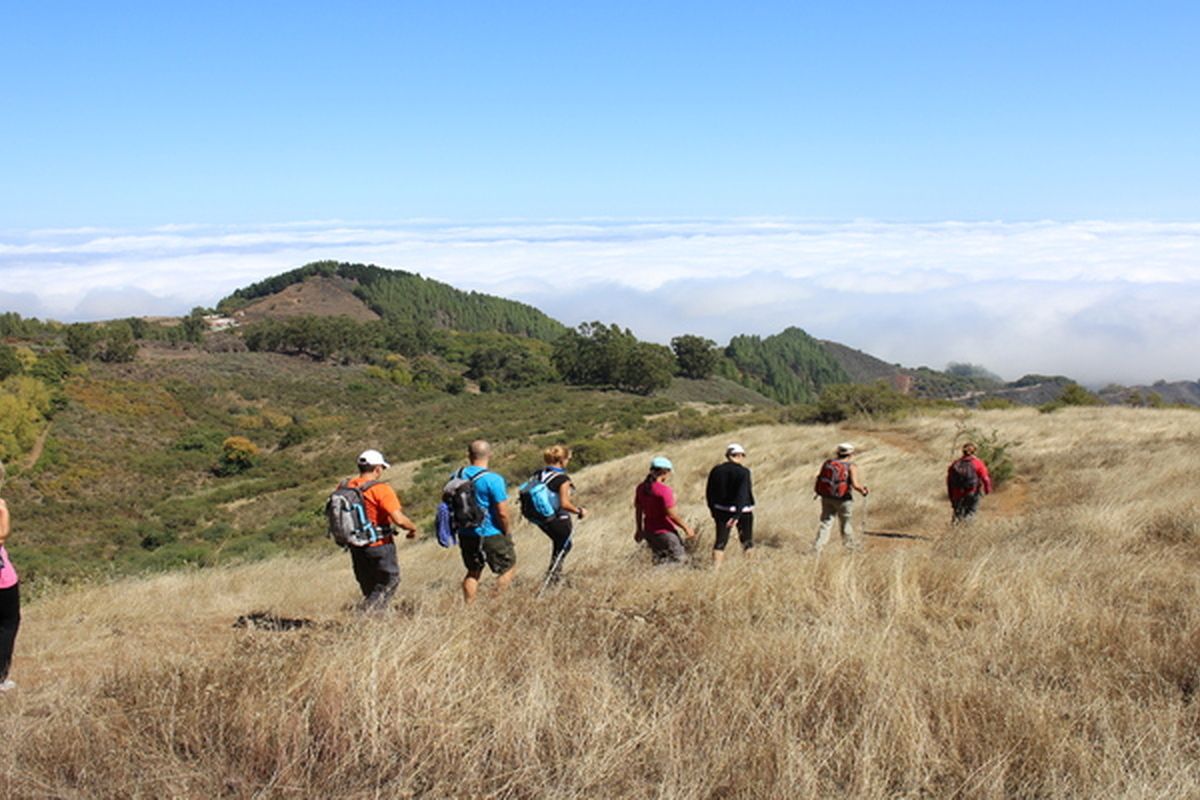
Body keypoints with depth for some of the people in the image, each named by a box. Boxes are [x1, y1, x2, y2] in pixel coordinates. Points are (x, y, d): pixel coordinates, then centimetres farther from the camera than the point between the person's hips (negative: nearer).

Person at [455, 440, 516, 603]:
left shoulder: (458, 476, -1)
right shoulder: (493, 480, -19)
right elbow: (502, 513, -19)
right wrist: (506, 532, -2)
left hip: (466, 534, 6)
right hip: (491, 535, -6)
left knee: (473, 572, 20)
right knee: (508, 568, 11)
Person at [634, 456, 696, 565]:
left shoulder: (641, 487, 1)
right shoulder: (664, 490, -21)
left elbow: (638, 510, 10)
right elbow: (672, 514, -21)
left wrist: (639, 529, 21)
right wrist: (687, 528, -10)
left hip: (649, 531, 8)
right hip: (665, 532, -8)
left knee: (660, 559, 22)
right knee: (679, 559, 4)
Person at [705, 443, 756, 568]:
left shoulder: (716, 470, 2)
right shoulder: (743, 471, -12)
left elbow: (709, 493, 7)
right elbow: (742, 494, -22)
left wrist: (714, 512, 17)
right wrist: (737, 516, -25)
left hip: (722, 510, 4)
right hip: (742, 511, -4)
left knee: (720, 541, 4)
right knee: (746, 541, 13)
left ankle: (715, 567, -7)